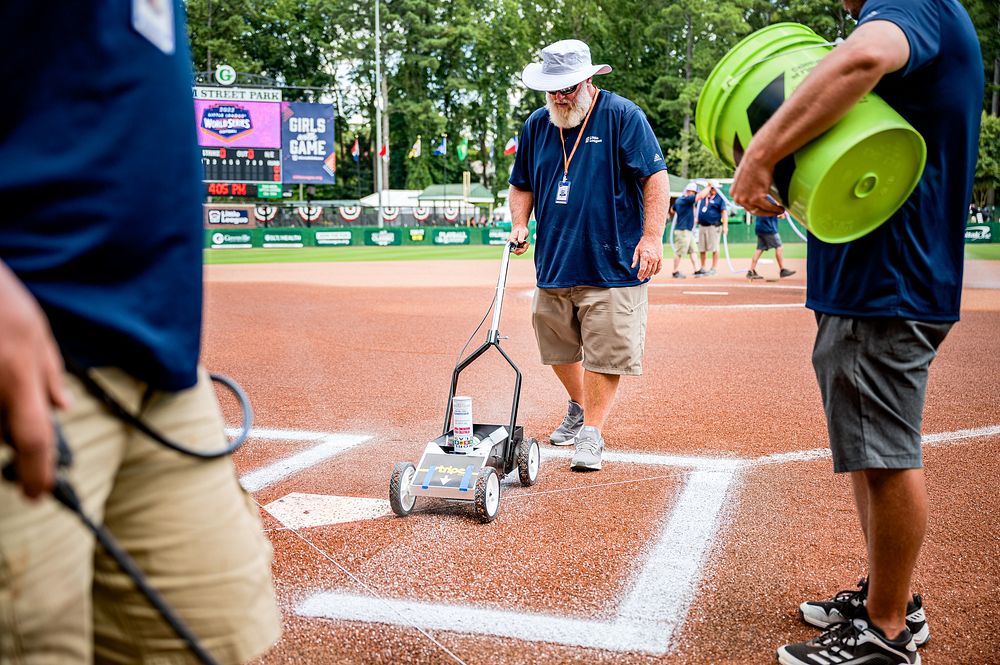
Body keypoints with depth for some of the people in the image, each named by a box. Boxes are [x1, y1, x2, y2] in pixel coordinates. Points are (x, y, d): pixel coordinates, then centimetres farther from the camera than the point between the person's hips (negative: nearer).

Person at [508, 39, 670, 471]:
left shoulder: (622, 115, -6)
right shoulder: (537, 124, 9)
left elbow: (655, 177, -9)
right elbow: (522, 185, 19)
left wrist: (652, 237, -18)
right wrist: (519, 224, 1)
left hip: (612, 263, -5)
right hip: (553, 264, 5)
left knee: (605, 351, -6)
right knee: (559, 349, 15)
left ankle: (591, 433, 5)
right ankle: (578, 408, 39)